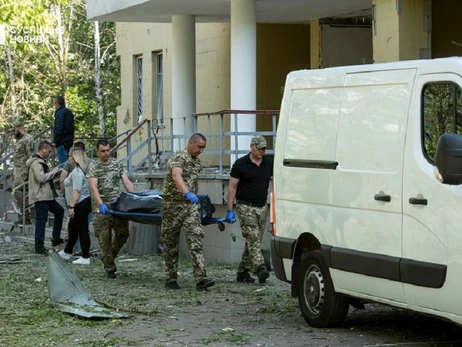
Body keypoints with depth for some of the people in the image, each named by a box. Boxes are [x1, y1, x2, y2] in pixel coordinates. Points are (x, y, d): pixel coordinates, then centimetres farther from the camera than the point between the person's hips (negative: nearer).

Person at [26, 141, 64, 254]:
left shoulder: (40, 161, 18)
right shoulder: (36, 162, -15)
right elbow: (41, 178, -24)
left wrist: (53, 173, 7)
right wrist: (53, 172, -13)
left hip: (46, 195, 11)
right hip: (40, 196, -11)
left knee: (59, 211, 20)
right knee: (41, 219, -8)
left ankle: (56, 238, 25)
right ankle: (39, 246, -3)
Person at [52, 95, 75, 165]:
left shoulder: (60, 113, -13)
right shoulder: (69, 112, 17)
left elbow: (58, 128, -19)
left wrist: (55, 141, -16)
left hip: (62, 141, -9)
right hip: (69, 140, 9)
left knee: (62, 161, -9)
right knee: (66, 160, 14)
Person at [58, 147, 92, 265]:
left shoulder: (77, 172, -18)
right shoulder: (80, 170, 15)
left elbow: (76, 191, -25)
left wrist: (71, 206, -26)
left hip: (80, 204, -11)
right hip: (83, 203, 11)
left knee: (82, 230, -6)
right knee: (72, 228, 22)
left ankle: (85, 258, -3)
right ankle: (67, 252, 35)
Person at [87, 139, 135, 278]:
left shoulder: (117, 165, 12)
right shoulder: (93, 167, -1)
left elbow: (127, 183, 8)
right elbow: (93, 188, -12)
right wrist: (101, 204, -25)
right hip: (102, 208, -4)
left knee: (123, 234, 3)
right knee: (105, 238, -4)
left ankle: (109, 256, 28)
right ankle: (110, 268, 2)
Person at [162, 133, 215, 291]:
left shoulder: (197, 162, 12)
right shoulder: (179, 157, -15)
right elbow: (176, 176, -35)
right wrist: (187, 193, -50)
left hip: (190, 206, 6)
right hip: (173, 205, -6)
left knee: (196, 240, -10)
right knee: (171, 243, 4)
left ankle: (201, 278, -19)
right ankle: (170, 279, 14)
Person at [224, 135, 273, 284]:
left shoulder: (269, 164, 8)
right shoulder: (240, 164, -4)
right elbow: (232, 187, -3)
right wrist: (229, 210, -8)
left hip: (262, 207, 5)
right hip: (246, 207, -5)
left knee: (254, 241, 7)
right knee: (253, 238, -16)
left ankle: (242, 271, 16)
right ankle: (260, 268, -29)